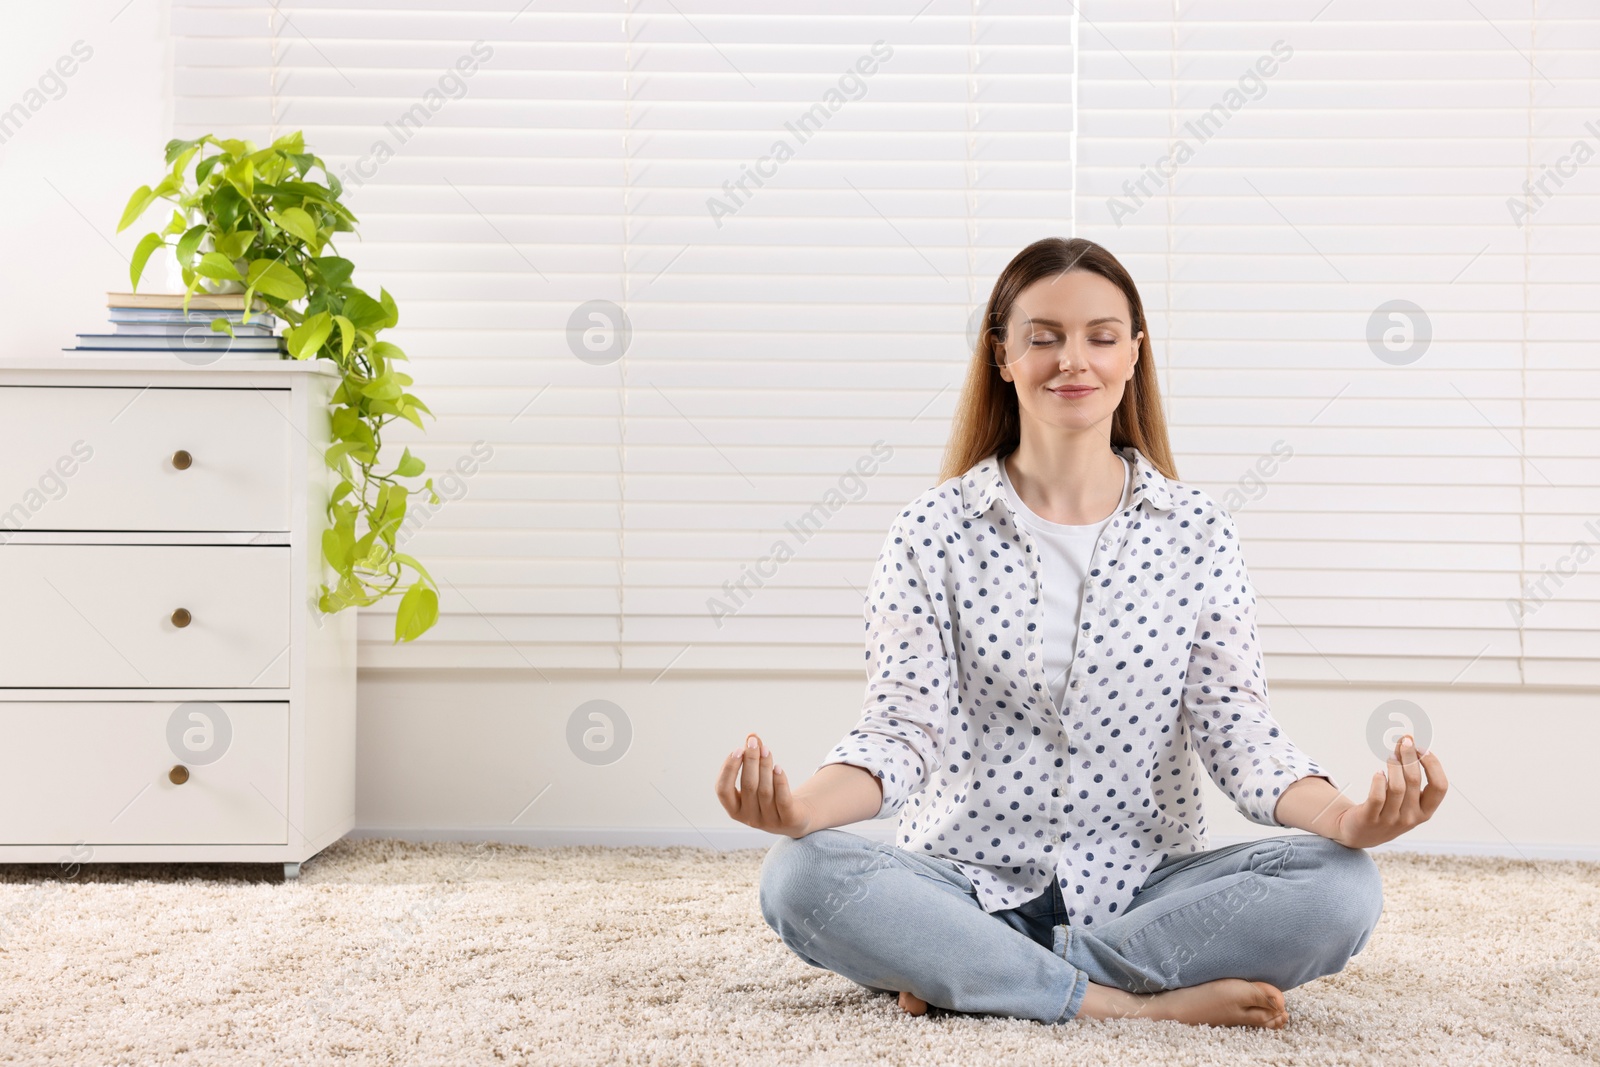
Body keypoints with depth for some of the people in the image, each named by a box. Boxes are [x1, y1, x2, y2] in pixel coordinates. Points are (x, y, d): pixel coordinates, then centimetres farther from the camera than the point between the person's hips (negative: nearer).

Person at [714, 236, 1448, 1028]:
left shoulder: (1195, 533, 4)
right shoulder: (934, 533, 1)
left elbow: (1237, 730, -3)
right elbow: (903, 726, -8)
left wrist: (1348, 817, -25)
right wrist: (800, 806, -30)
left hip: (1142, 886, 2)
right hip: (970, 885, -1)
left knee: (1341, 886, -26)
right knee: (800, 875, -30)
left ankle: (972, 977, -19)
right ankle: (1143, 1002, -24)